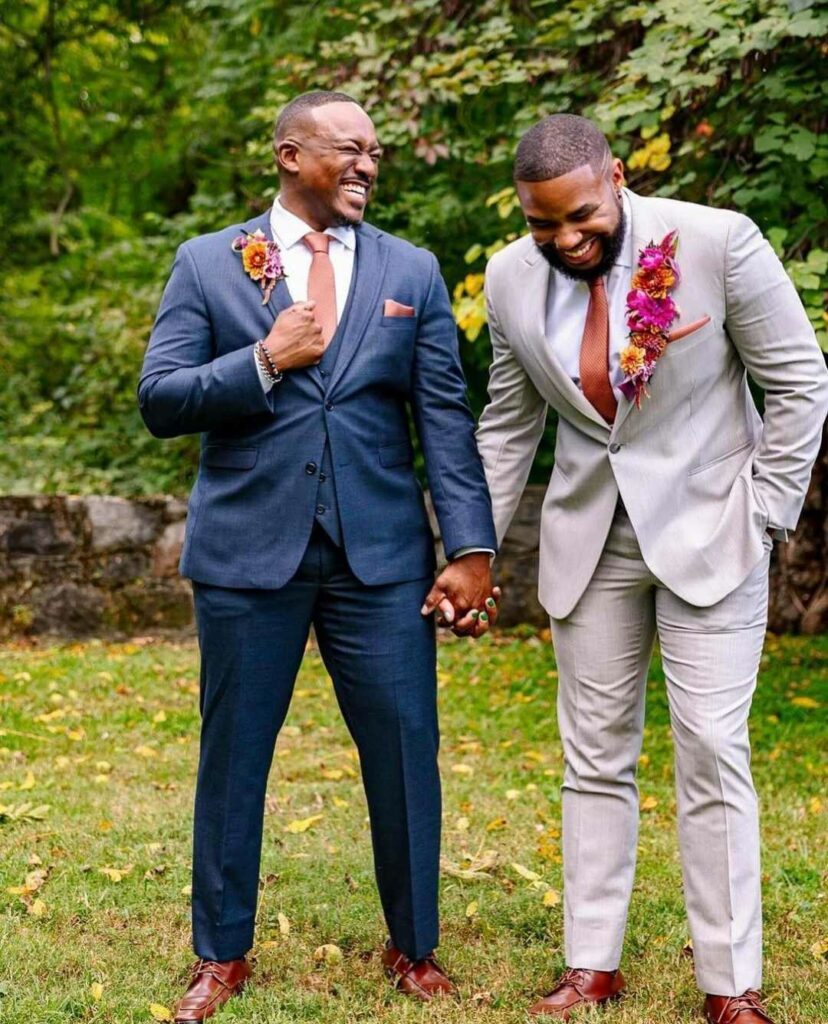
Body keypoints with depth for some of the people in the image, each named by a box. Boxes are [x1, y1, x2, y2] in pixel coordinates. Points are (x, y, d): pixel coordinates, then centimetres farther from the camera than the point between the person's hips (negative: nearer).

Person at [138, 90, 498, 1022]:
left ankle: (413, 948, 23)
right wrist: (266, 361, -14)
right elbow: (158, 401, -1)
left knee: (405, 752, 3)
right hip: (248, 550, -1)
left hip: (381, 554, 1)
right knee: (233, 755, 8)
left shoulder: (412, 271, 8)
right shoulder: (207, 264, 5)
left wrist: (470, 547, -5)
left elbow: (446, 418, 3)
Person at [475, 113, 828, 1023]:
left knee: (712, 755, -4)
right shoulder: (511, 277, -2)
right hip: (588, 536, 4)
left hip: (706, 532, -3)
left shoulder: (717, 242, -14)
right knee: (595, 759, 8)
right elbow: (508, 424, 9)